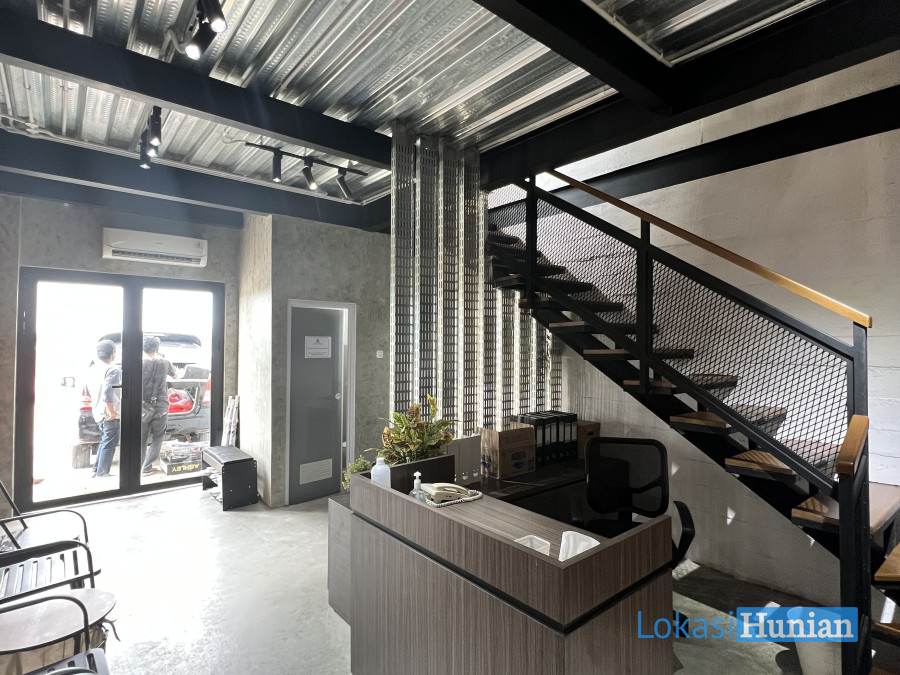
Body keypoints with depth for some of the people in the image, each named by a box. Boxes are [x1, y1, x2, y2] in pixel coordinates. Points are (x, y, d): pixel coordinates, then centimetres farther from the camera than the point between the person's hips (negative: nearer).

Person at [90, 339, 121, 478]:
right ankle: (102, 474, 10)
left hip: (98, 412, 9)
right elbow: (107, 392, -29)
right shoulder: (113, 370, -20)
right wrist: (112, 411, -21)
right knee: (109, 444, 4)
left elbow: (90, 388, 17)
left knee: (105, 442, 23)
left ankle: (96, 471, 29)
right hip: (109, 414, -9)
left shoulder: (94, 368, 7)